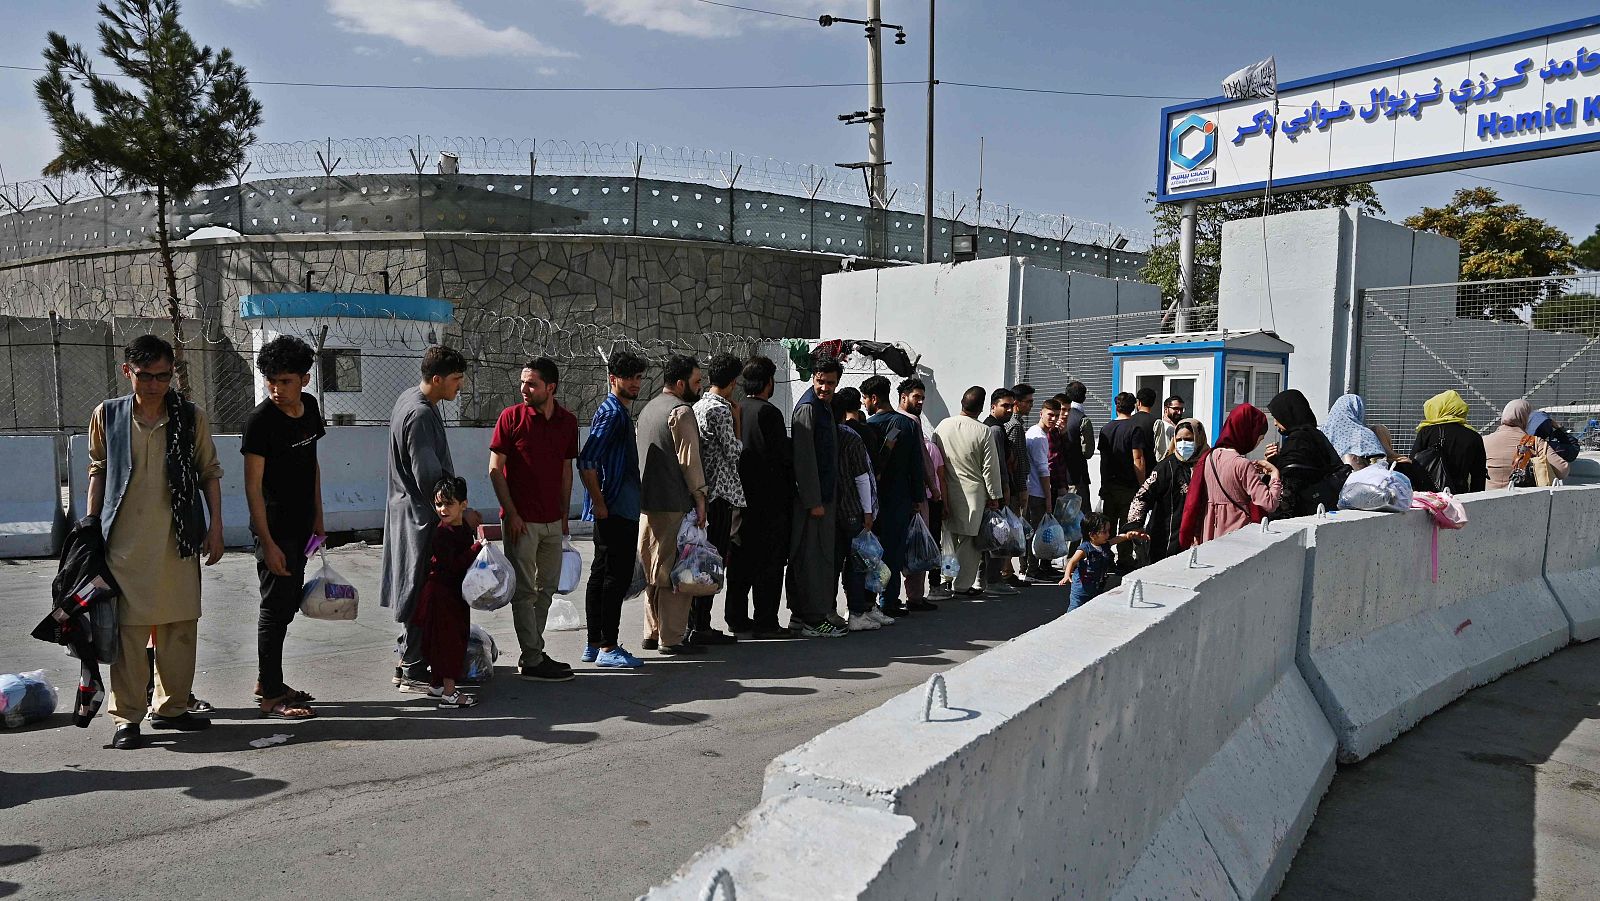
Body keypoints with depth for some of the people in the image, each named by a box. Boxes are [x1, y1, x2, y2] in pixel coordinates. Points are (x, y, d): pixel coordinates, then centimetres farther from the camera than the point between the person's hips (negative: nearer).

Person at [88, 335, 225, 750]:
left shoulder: (190, 416, 1)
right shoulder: (107, 415, 2)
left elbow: (209, 472, 7)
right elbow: (98, 472, 11)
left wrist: (215, 526, 2)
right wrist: (90, 526, 8)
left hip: (178, 539, 1)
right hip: (125, 540, -1)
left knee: (180, 626, 7)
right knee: (127, 627, -1)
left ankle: (171, 707, 22)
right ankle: (127, 716, 10)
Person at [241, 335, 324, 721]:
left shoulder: (309, 407, 4)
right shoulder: (260, 420, -18)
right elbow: (253, 486, -18)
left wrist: (317, 516, 15)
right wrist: (267, 543, -21)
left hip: (300, 526, 8)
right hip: (274, 527, -8)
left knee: (287, 605, 16)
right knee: (276, 607, -3)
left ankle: (267, 680, 29)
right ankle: (271, 696, 6)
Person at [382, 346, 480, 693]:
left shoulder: (408, 398, 10)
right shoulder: (422, 415, -22)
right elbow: (429, 478, -25)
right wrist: (462, 512, -17)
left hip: (409, 508, 11)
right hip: (422, 514, -11)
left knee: (417, 591, 18)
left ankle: (409, 656, 28)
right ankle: (413, 671, 4)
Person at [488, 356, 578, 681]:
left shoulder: (568, 421, 6)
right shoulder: (511, 417, -7)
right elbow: (495, 469, -6)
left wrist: (564, 515, 11)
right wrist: (511, 513, -11)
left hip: (552, 521, 6)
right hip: (521, 520, -5)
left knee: (546, 589, 13)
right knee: (525, 591, 0)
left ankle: (533, 651, 25)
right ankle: (531, 661, 5)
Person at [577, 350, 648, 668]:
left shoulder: (620, 412, 18)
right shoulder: (612, 413, -14)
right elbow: (587, 462, -23)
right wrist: (600, 505, -19)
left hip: (616, 511, 10)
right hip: (615, 511, -10)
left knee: (601, 575, 13)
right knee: (617, 577, -7)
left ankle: (595, 644, 20)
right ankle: (608, 648, -2)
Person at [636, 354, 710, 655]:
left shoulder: (648, 408, 19)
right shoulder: (681, 411, -11)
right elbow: (689, 459, -16)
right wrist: (700, 497, -11)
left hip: (647, 501, 9)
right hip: (674, 504, -9)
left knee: (653, 568, 14)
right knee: (673, 570, -5)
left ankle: (652, 633, 20)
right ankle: (672, 638, -3)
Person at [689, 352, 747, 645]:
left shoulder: (698, 405, 15)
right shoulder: (720, 409, -13)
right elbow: (733, 452, -13)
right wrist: (737, 423, 0)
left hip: (702, 491, 9)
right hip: (720, 492, -9)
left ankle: (695, 621, 19)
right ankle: (701, 627, -3)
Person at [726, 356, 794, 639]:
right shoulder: (768, 413, -16)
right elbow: (783, 456, -14)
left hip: (740, 496, 7)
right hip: (769, 499, -7)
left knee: (741, 560, 14)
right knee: (769, 562, -1)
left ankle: (736, 617, 21)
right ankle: (765, 623, 1)